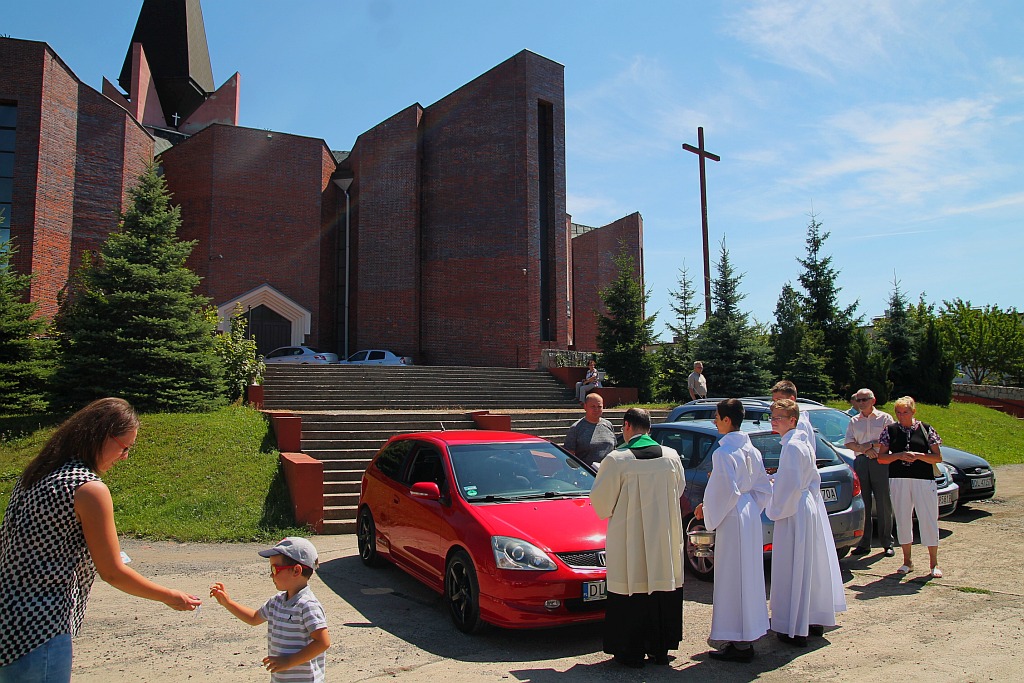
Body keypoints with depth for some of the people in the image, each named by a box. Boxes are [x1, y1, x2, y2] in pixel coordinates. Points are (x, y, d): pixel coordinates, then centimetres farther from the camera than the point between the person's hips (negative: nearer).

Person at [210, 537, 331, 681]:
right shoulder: (277, 601, 8)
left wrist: (289, 661, -22)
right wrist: (227, 602, 18)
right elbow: (255, 618, 27)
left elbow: (323, 642, -25)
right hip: (278, 678, 9)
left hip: (303, 679, -9)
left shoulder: (307, 605, -20)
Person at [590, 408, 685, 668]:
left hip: (630, 542, -4)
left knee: (631, 595, 7)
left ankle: (632, 652, 15)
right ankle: (660, 648, 26)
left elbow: (601, 501, -8)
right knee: (663, 591, 15)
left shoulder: (616, 459, -16)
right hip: (664, 542, 4)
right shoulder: (671, 456, -2)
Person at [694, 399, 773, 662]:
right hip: (750, 515, 9)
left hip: (732, 520, -9)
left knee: (732, 578, 0)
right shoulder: (751, 450, 8)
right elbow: (764, 488, 12)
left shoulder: (723, 452, -18)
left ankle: (738, 643, 7)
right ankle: (749, 635, 27)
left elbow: (726, 491, -22)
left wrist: (708, 511, -8)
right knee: (748, 575, 16)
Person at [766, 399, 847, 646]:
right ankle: (815, 621, 29)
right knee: (811, 567, 17)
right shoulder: (803, 443, 10)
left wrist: (776, 511, -12)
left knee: (793, 569, -3)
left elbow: (791, 485, -24)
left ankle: (796, 630, 4)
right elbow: (814, 479, 18)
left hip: (795, 513, -10)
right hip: (809, 509, 10)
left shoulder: (791, 446, -19)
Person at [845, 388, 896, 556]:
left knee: (884, 504, -2)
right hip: (860, 463, 3)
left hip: (880, 462, -3)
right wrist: (864, 449, -9)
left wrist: (871, 444, -9)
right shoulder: (854, 421, 16)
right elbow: (849, 443, 6)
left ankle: (887, 543, 6)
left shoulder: (884, 418, 7)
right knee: (862, 504, 2)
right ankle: (864, 543, 7)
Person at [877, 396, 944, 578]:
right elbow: (881, 458, 5)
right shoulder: (890, 430, 7)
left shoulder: (926, 429, 3)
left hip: (924, 480, -2)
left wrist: (919, 456, -14)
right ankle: (907, 562, 20)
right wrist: (899, 456, -11)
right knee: (902, 520, 7)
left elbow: (938, 458, 2)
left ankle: (934, 563, 11)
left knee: (929, 520, -1)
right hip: (898, 480, 2)